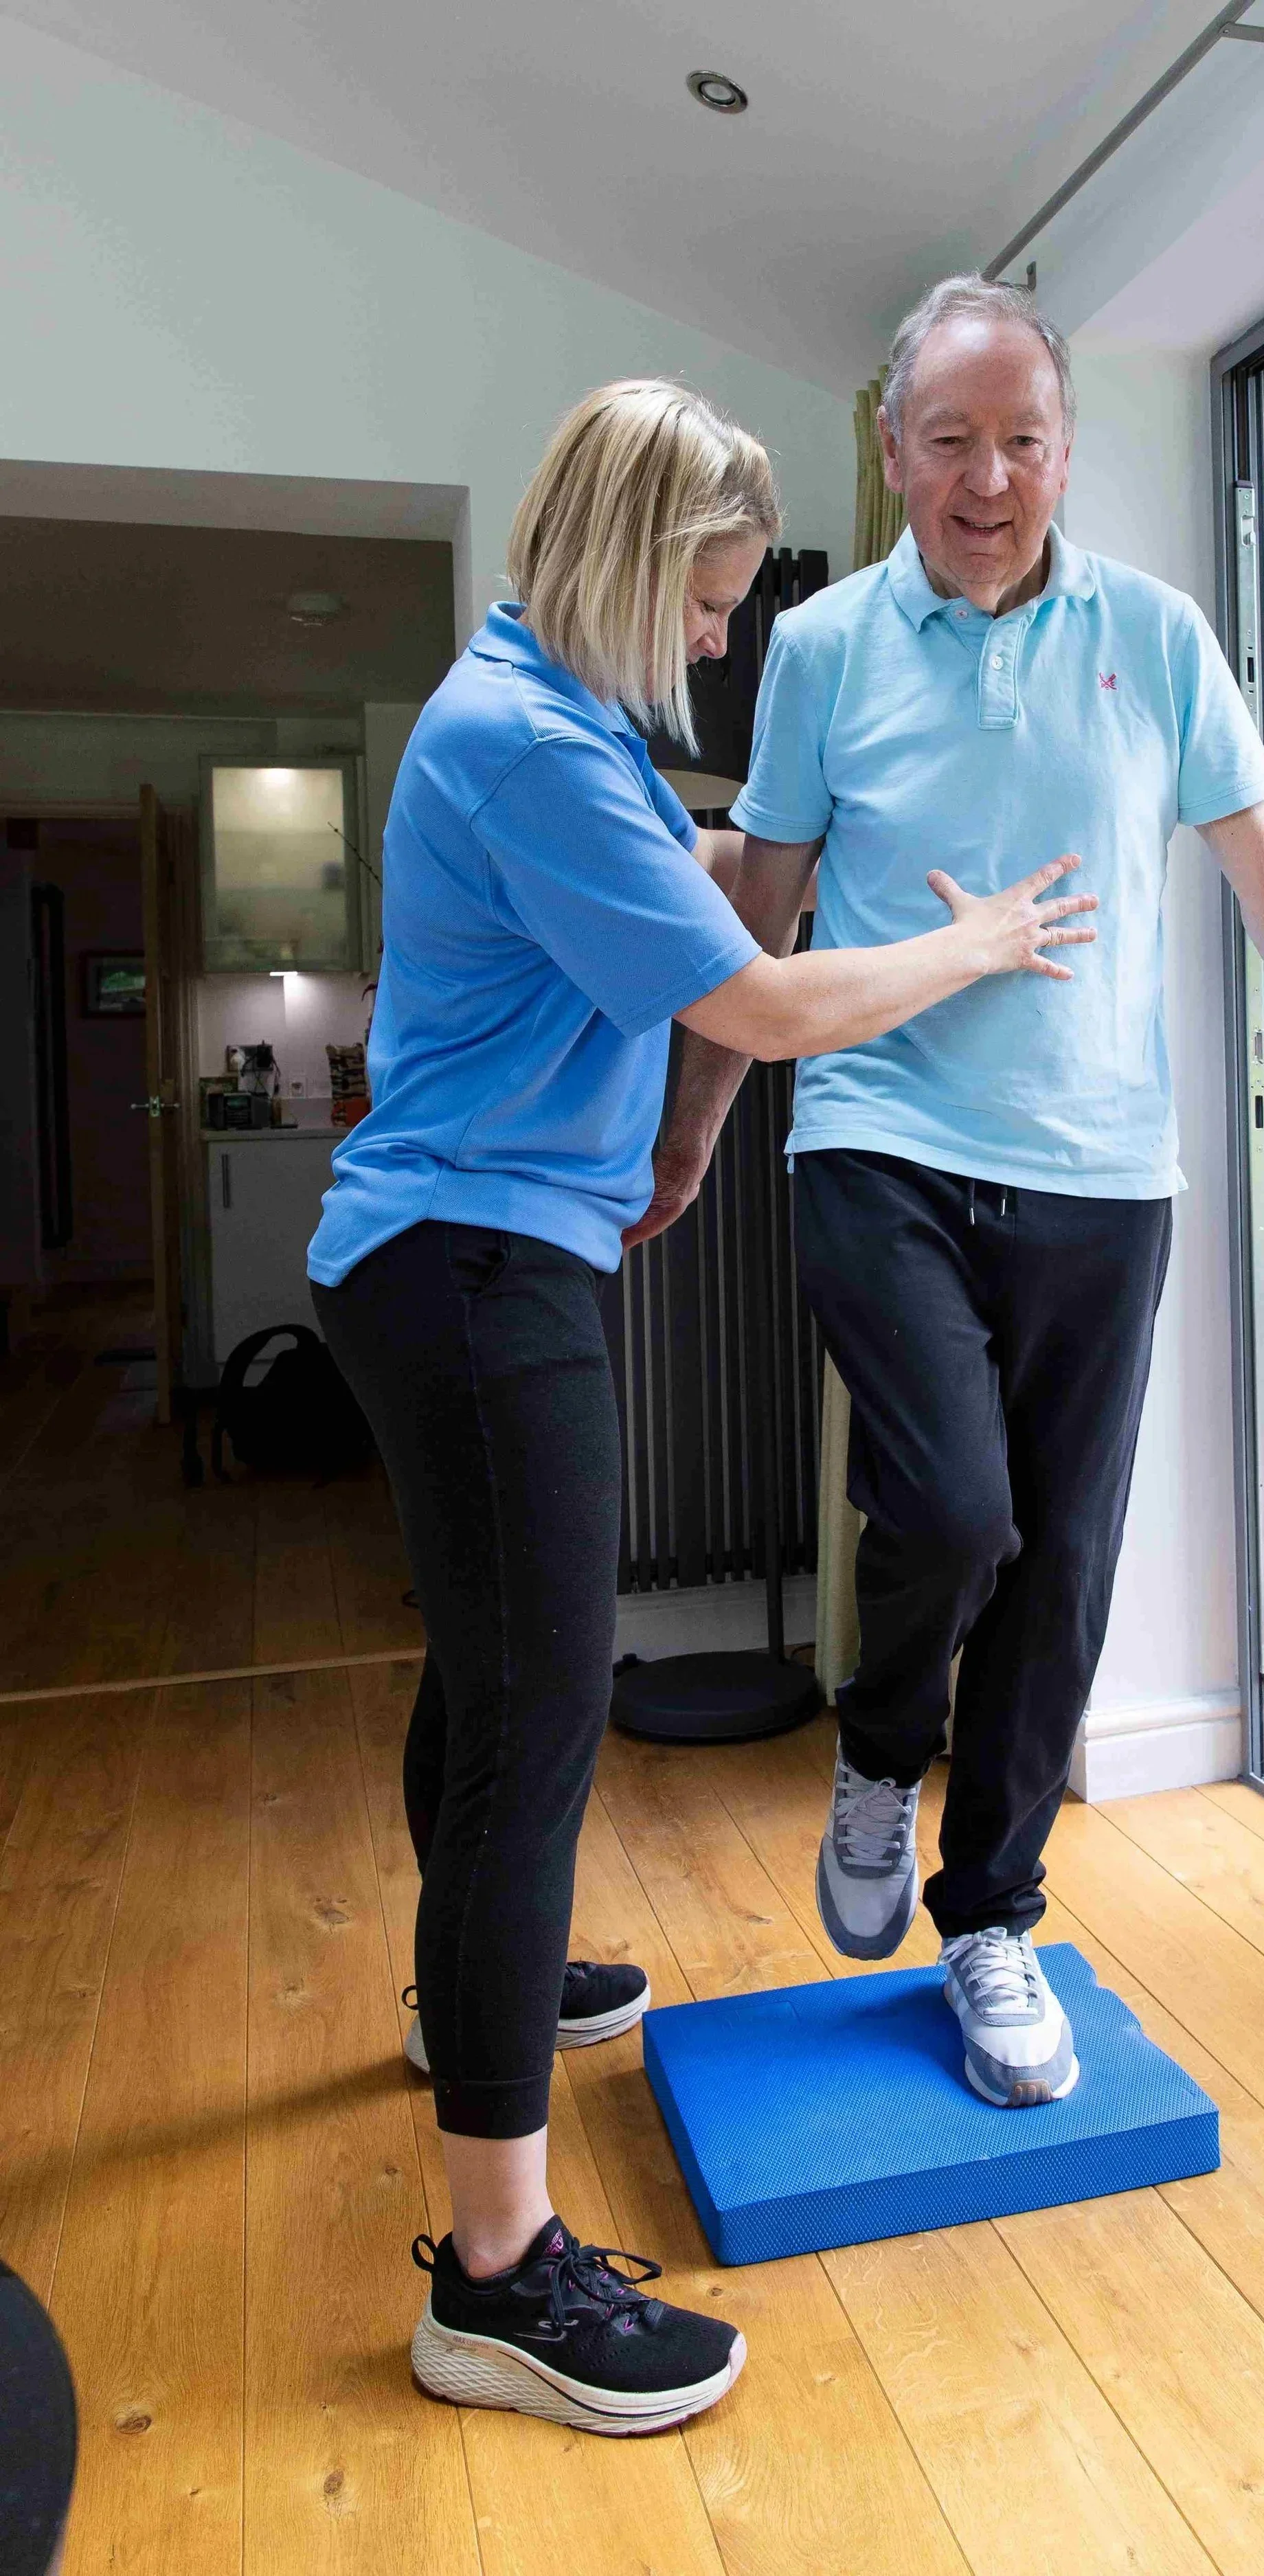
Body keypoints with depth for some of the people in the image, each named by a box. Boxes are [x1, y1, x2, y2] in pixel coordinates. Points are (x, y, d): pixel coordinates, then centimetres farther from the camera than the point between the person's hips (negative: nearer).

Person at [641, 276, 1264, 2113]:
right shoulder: (823, 647, 6)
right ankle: (882, 1760, 17)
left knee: (1060, 1570, 5)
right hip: (884, 1151, -2)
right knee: (952, 1508, -19)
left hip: (1100, 1171, 2)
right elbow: (761, 919, 11)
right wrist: (690, 1133, 11)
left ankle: (990, 1921, 27)